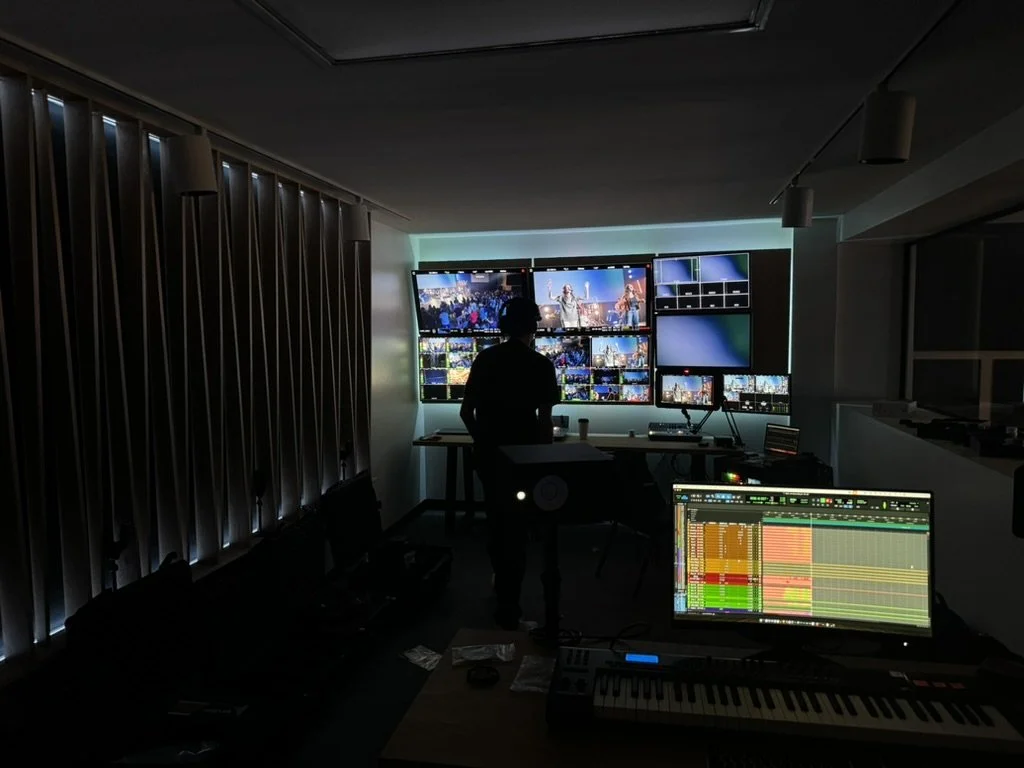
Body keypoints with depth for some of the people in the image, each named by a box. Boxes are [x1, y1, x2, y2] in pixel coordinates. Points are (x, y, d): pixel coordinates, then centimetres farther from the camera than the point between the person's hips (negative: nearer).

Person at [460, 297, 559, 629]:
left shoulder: (484, 358, 1)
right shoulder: (540, 364, -10)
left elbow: (466, 411, 2)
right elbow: (544, 420, -13)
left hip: (487, 454, 4)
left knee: (496, 519, 22)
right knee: (516, 526, 7)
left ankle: (502, 582, 41)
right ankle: (508, 607, 14)